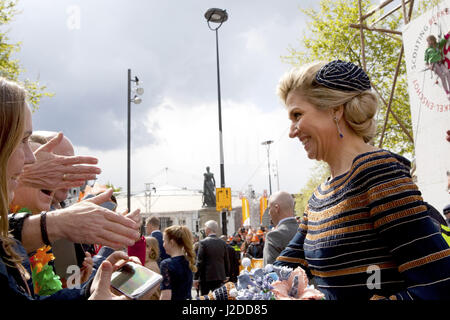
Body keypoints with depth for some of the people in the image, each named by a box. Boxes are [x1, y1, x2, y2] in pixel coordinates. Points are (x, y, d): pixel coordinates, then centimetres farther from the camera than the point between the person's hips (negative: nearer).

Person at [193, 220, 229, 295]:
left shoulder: (203, 242, -11)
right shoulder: (223, 243, 2)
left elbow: (199, 262, -12)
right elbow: (226, 261, 7)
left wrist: (196, 278, -6)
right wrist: (226, 275, 18)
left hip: (206, 277, -4)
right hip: (220, 277, 4)